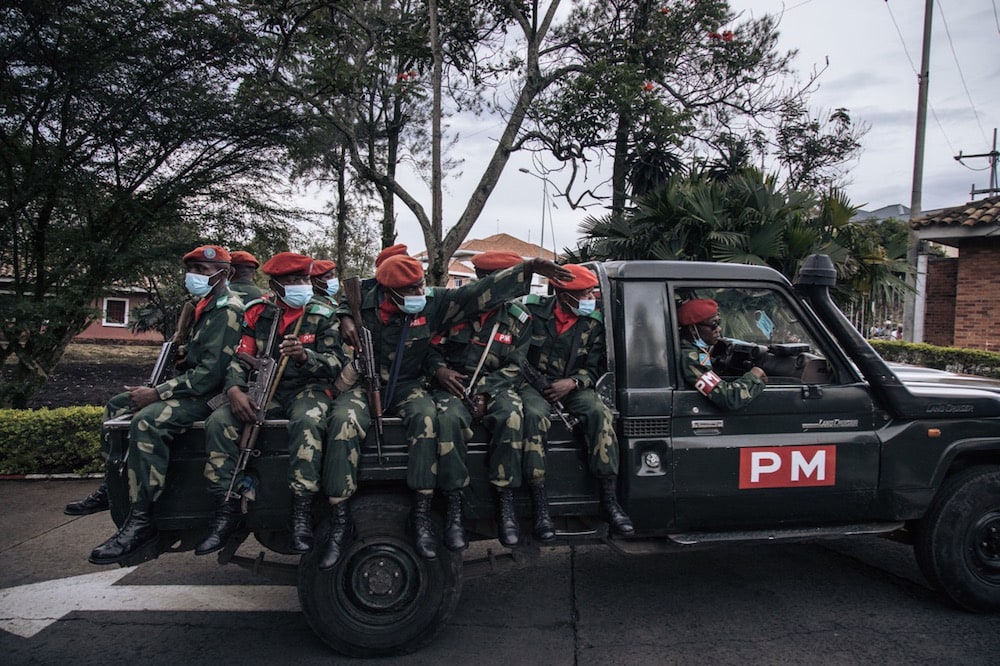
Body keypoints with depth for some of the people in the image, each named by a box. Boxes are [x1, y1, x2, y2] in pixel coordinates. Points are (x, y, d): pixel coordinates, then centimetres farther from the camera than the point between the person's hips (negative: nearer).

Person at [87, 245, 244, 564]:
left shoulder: (227, 310, -15)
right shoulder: (205, 306, 18)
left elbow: (212, 371, -24)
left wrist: (157, 393, -21)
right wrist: (153, 390, 15)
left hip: (210, 394, -11)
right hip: (193, 385, 11)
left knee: (146, 422, -32)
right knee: (118, 404, 14)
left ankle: (142, 520, -28)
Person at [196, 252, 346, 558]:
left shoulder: (322, 315, 0)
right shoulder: (257, 312, 7)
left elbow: (335, 363, -9)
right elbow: (239, 358, 2)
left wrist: (304, 355, -29)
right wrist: (235, 389, -19)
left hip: (309, 388, -3)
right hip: (265, 390, 3)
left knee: (306, 421, -38)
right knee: (219, 422, -21)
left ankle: (301, 515, -34)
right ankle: (227, 510, -15)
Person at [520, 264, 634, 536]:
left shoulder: (593, 323, 3)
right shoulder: (533, 310, -3)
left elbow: (594, 369, 4)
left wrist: (572, 383, -14)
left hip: (572, 387, 2)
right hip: (534, 383, -2)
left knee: (599, 412, -29)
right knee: (536, 415, -36)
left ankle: (609, 497, -26)